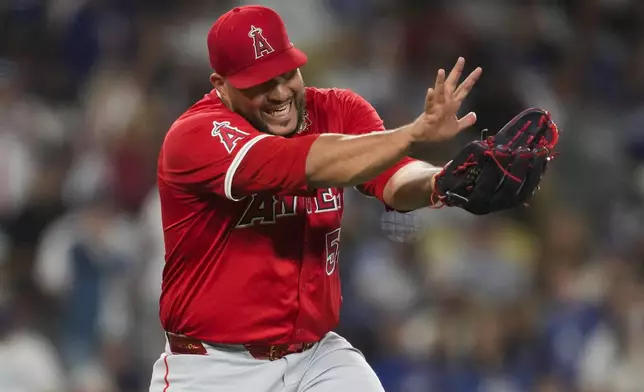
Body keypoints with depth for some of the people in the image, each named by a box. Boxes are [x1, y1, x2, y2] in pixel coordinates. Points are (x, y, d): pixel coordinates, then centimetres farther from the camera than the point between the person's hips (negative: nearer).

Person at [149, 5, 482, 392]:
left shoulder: (338, 112, -1)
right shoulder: (194, 136, -18)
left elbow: (396, 183, -20)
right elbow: (311, 166, -32)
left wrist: (441, 181, -43)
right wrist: (418, 132, -41)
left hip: (318, 356, 4)